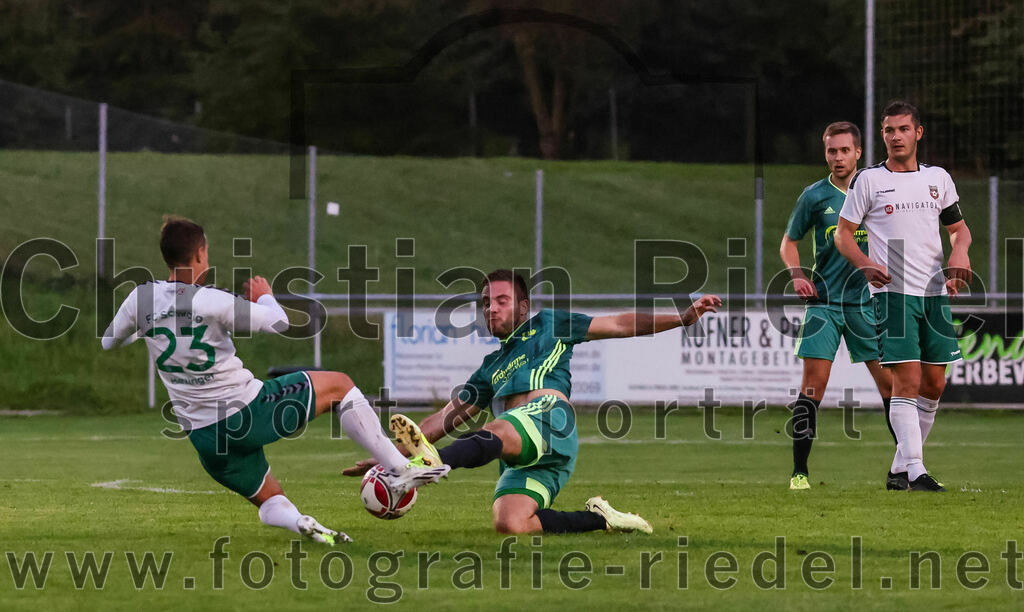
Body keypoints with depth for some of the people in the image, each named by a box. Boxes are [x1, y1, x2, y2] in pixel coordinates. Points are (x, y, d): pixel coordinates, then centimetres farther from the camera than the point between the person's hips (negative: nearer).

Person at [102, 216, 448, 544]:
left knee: (270, 503, 21)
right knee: (339, 385, 14)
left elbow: (108, 342, 15)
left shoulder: (142, 298, -3)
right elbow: (278, 323, -8)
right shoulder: (211, 301, -17)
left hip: (204, 437, 5)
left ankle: (297, 523, -16)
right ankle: (399, 468, 8)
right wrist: (264, 296, 14)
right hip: (247, 410, -5)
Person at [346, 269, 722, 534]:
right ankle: (599, 520, -11)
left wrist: (684, 318, 14)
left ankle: (435, 461, -69)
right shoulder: (491, 368, 37)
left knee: (497, 433, -38)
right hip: (521, 460, 5)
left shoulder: (547, 327, 25)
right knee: (508, 522, -26)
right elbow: (448, 418, 35)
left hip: (549, 412, -5)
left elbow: (619, 325, 23)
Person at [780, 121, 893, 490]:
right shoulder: (815, 196, 2)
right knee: (814, 383, -9)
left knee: (890, 382, -2)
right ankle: (799, 470, -5)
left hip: (866, 301, 1)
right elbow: (789, 242, 11)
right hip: (823, 301, -1)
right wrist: (797, 275, -7)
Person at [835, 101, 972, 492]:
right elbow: (843, 233, 3)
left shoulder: (938, 178, 12)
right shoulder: (868, 180, 0)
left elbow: (959, 228, 21)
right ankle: (914, 471, -19)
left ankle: (900, 469, 15)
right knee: (907, 379, -15)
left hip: (934, 291, 5)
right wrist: (865, 264, -15)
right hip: (893, 291, -5)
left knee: (934, 384, 5)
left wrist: (960, 251, -2)